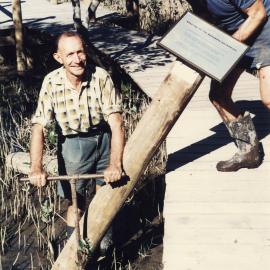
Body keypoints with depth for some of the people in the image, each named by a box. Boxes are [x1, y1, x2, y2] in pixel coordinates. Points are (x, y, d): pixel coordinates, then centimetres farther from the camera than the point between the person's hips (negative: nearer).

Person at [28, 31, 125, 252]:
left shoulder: (101, 77, -22)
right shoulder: (51, 83, -17)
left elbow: (116, 124, -25)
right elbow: (39, 128, -19)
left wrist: (115, 164, -36)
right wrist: (36, 169, -32)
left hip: (104, 139, 1)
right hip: (72, 143, 0)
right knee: (76, 201, 5)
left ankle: (105, 240, 42)